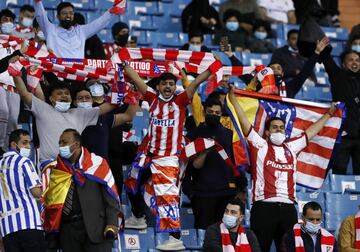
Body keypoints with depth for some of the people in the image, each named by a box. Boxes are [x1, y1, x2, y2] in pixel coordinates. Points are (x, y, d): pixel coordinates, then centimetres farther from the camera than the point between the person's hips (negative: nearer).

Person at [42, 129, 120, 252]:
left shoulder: (96, 164, 2)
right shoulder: (58, 170, 13)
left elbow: (110, 195, -2)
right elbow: (50, 201, 15)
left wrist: (112, 223, -11)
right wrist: (51, 230, 8)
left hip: (95, 227, -4)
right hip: (68, 229, 4)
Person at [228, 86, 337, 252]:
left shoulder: (291, 147, 21)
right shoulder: (259, 145, 9)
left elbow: (311, 131, 32)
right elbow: (244, 122, 4)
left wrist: (328, 114, 40)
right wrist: (233, 99, 0)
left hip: (288, 207, 4)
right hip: (264, 206, -4)